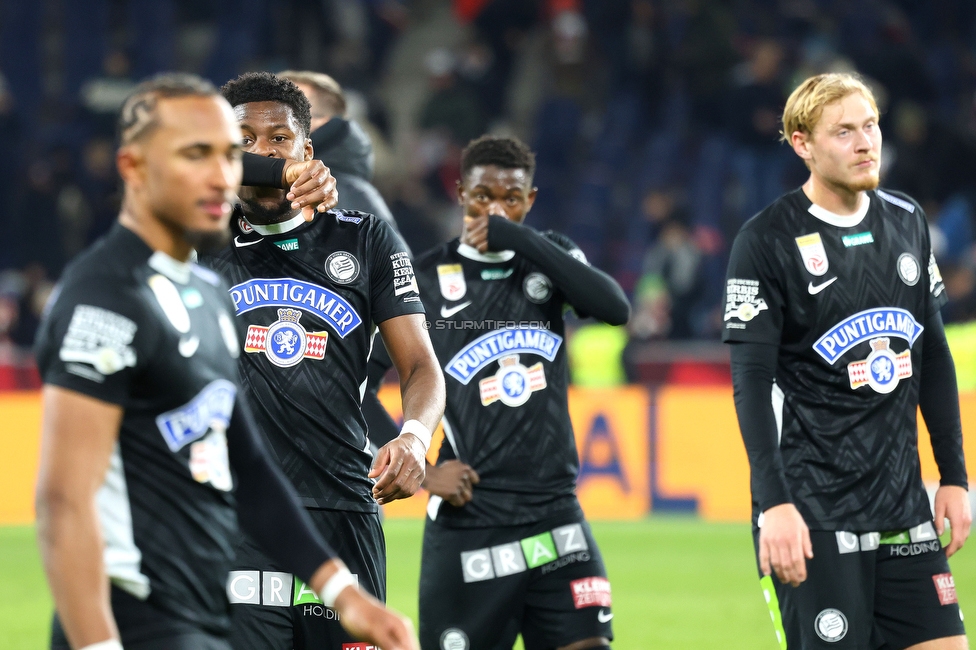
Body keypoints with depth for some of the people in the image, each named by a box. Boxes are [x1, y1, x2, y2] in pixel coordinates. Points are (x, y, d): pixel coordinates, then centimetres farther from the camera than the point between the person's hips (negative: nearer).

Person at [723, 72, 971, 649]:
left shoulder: (908, 222, 10)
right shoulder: (768, 240, -8)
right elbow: (752, 380, -11)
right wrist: (774, 503, -19)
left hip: (904, 507, 6)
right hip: (812, 514, -6)